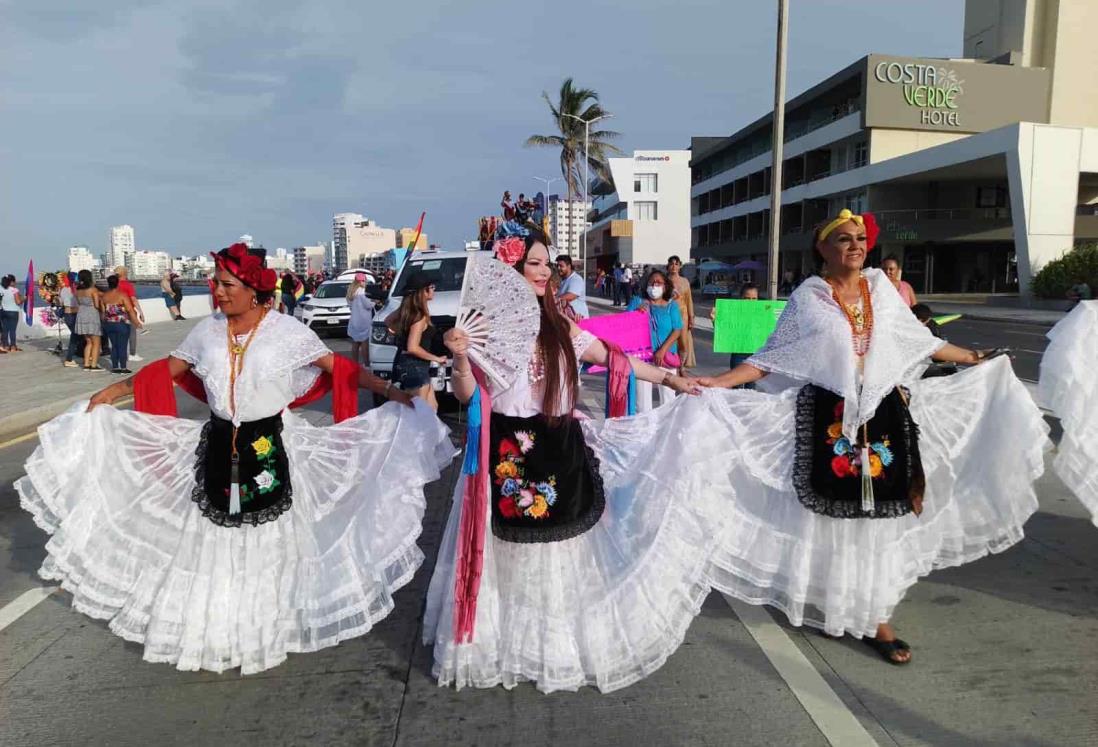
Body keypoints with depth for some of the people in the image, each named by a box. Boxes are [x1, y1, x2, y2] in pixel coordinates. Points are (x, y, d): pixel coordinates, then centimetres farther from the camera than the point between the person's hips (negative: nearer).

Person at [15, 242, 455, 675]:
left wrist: (388, 391, -19)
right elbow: (167, 371, 12)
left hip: (268, 449, -3)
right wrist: (114, 391, 8)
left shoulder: (286, 331, -9)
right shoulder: (208, 330, 2)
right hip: (217, 446, 3)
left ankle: (267, 628, 27)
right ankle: (214, 630, 28)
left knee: (265, 545, 8)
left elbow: (337, 368, -10)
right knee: (214, 543, 11)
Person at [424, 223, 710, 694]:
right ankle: (508, 643, 28)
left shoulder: (560, 328, 7)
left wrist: (669, 379, 9)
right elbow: (467, 396, -7)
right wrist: (460, 357, -26)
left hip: (562, 452, 4)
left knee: (563, 551, 13)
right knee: (511, 556, 7)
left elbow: (612, 359, 10)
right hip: (510, 456, -4)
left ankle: (560, 642, 33)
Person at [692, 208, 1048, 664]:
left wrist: (973, 359, 22)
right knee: (831, 516, 4)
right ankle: (823, 602, 23)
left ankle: (873, 616, 16)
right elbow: (772, 358, -5)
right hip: (829, 417, -3)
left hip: (884, 414, 3)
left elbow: (918, 341, 17)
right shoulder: (807, 298, -2)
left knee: (878, 517, 5)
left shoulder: (882, 288, 8)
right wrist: (715, 383, -16)